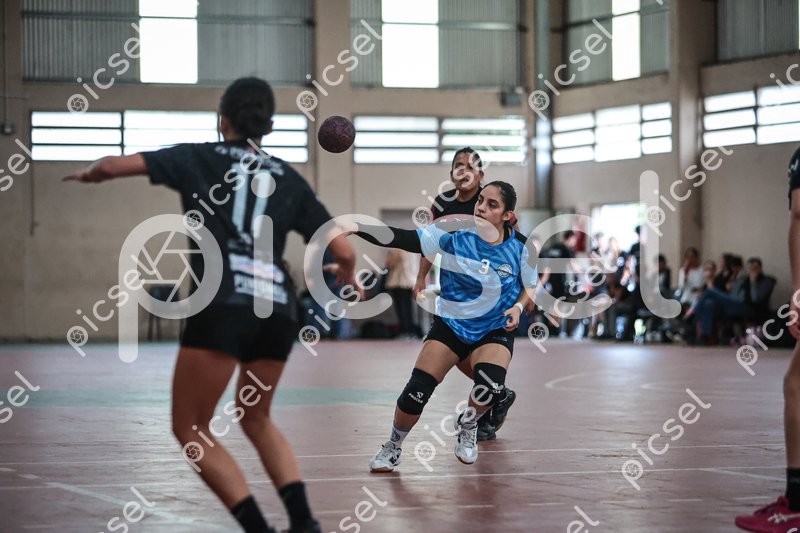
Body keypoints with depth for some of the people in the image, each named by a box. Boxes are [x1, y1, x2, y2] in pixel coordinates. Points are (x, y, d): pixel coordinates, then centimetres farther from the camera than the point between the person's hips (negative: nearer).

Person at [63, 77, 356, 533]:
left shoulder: (199, 159, 11)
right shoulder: (289, 179, 17)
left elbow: (113, 166, 3)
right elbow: (345, 252, 13)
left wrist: (89, 174, 27)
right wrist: (348, 278, 36)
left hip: (223, 306, -4)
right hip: (278, 308, 5)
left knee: (191, 428, 7)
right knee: (255, 416, 26)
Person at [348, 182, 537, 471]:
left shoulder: (519, 250, -12)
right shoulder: (455, 234, -16)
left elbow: (531, 286, 8)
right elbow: (402, 239, -24)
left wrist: (518, 307, -14)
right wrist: (356, 226, -37)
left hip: (494, 331, 0)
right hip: (449, 325, 0)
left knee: (489, 385, -29)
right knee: (417, 390, -13)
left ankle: (467, 426, 6)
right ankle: (393, 447, 15)